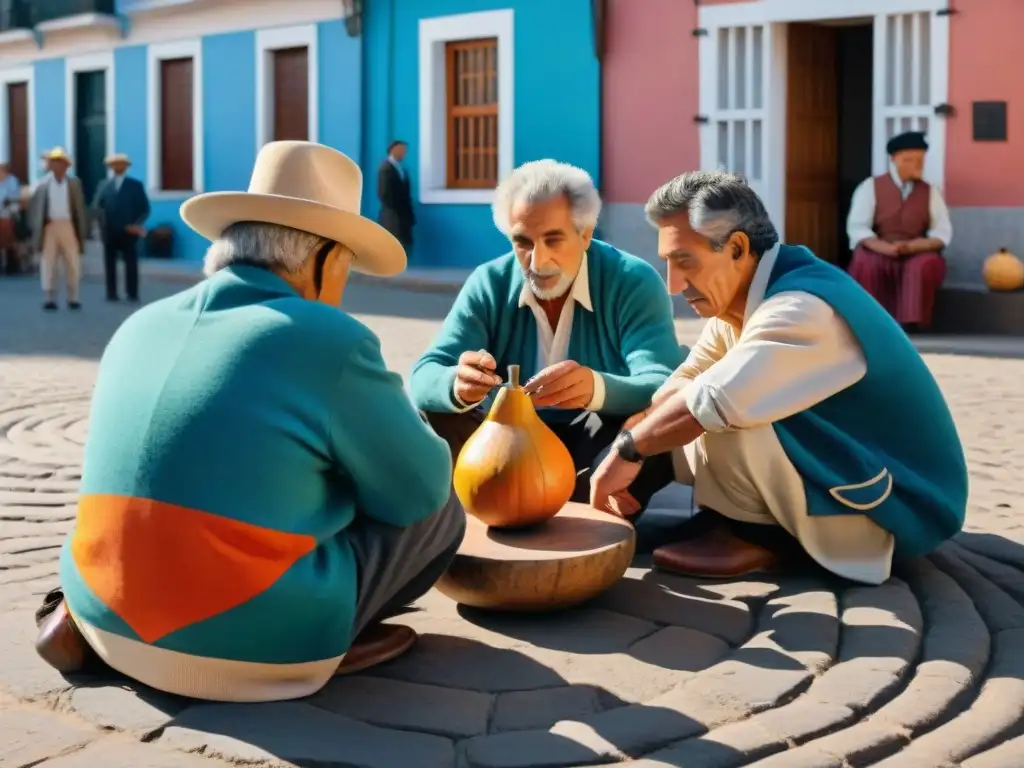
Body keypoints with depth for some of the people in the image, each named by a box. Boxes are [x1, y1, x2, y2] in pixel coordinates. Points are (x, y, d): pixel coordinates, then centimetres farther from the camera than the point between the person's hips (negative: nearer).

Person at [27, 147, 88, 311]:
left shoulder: (74, 183, 6)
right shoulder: (42, 184, 3)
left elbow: (80, 207, 5)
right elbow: (33, 205, 5)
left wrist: (82, 229, 0)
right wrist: (36, 227, -2)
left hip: (68, 227, 1)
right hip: (49, 227, 0)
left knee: (73, 263, 2)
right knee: (48, 264, 2)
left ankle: (73, 298, 11)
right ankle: (50, 298, 7)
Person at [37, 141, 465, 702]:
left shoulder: (140, 328, 9)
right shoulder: (330, 340, -11)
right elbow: (421, 488, 1)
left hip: (111, 618, 6)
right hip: (254, 644, -5)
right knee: (439, 512, 12)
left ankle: (86, 619, 15)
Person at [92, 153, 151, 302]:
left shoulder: (135, 185, 7)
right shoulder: (104, 185, 12)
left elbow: (145, 208, 3)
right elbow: (96, 206, 6)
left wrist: (137, 224, -10)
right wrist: (101, 222, -11)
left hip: (129, 231, -2)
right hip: (109, 231, 2)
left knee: (131, 263, -2)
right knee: (110, 263, 2)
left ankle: (132, 294, 1)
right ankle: (111, 293, 6)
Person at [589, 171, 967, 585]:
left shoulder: (804, 309, -28)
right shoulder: (741, 294, 1)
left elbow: (712, 401, -38)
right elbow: (682, 385, 5)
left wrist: (628, 450, -23)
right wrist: (628, 452, -10)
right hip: (844, 472, 9)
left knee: (726, 412, -29)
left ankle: (754, 536, -8)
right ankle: (763, 526, 6)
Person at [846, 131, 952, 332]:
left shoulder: (930, 192, 8)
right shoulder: (870, 187, 1)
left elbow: (942, 233, 0)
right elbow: (857, 228, -8)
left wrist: (912, 246, -19)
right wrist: (885, 248, -25)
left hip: (917, 256, 1)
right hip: (878, 254, -1)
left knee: (927, 264, -33)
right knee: (865, 263, -35)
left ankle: (912, 326, -33)